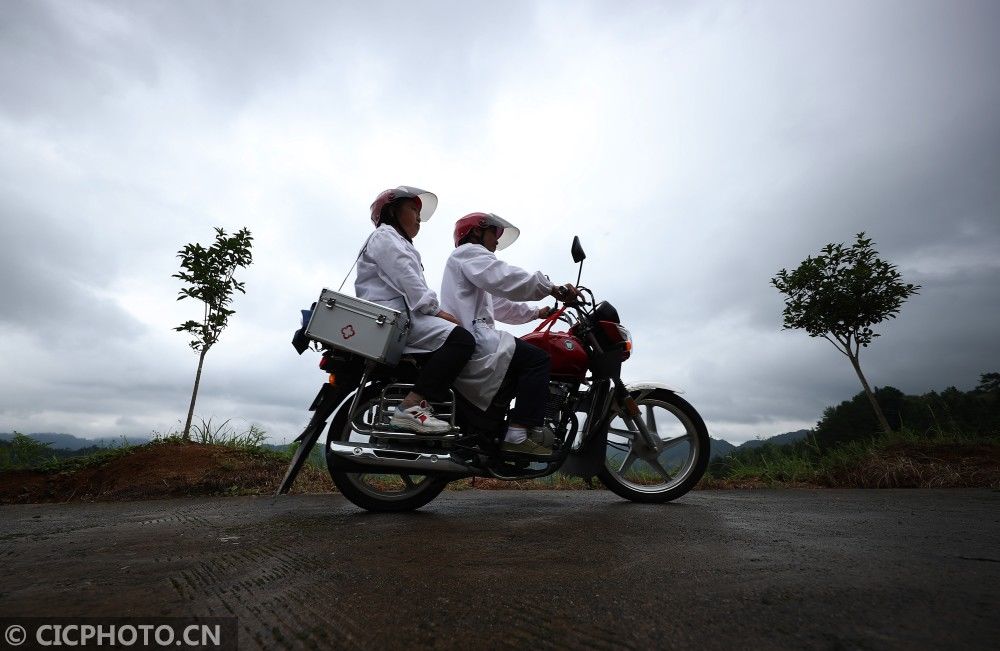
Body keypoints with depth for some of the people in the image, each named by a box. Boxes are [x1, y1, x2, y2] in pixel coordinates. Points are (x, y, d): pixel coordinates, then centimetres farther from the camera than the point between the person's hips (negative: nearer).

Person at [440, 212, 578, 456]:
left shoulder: (472, 258, 35)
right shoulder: (469, 251, 2)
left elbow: (499, 305, 31)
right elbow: (505, 278, -18)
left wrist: (535, 312, 26)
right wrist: (550, 287, -19)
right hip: (471, 338, -11)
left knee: (527, 357, 18)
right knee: (538, 358, -17)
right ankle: (519, 435, -22)